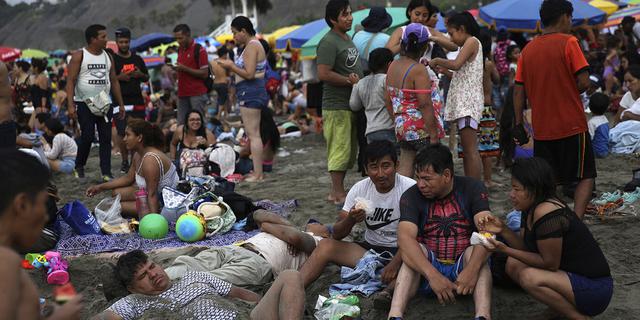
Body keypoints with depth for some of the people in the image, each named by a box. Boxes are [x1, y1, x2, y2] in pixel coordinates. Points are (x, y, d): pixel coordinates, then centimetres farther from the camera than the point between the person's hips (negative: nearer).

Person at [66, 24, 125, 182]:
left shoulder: (107, 57, 11)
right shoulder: (79, 56, -5)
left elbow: (114, 82, 16)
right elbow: (71, 81, -9)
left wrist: (121, 104, 11)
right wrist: (70, 105, -18)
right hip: (84, 103, -5)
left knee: (106, 138, 0)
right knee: (87, 136, -7)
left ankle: (106, 173, 2)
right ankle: (79, 167, 17)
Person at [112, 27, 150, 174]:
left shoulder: (137, 59, 14)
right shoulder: (112, 59, 0)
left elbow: (146, 78, 20)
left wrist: (140, 75, -2)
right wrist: (119, 77, -18)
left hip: (137, 100, 4)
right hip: (120, 101, -4)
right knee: (122, 133, -4)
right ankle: (125, 161, 8)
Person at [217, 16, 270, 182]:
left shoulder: (251, 46, -14)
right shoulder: (254, 45, 18)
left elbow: (249, 74, -21)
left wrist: (231, 66, -10)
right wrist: (232, 66, 14)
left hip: (250, 92, -11)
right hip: (253, 92, 11)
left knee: (253, 134, -9)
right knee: (254, 133, 14)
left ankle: (258, 174, -8)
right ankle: (258, 171, 18)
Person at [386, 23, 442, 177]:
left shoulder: (393, 66, 7)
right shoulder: (419, 70, -17)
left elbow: (388, 101, 13)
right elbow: (425, 105, -20)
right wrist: (433, 134, -16)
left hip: (402, 125, 7)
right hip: (420, 128, -7)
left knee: (405, 168, 8)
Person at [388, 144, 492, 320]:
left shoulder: (472, 188, -6)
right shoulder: (411, 196, -6)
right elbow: (405, 238, -23)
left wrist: (472, 269, -39)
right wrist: (433, 275, -39)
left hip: (463, 265, 0)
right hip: (426, 267, 0)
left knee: (474, 251, -29)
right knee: (414, 250, -28)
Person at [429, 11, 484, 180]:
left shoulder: (472, 41, -7)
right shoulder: (468, 45, 21)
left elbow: (456, 64, -21)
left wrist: (437, 61, -8)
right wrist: (443, 69, 10)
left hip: (468, 101, -10)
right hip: (463, 102, 10)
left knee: (470, 151, -12)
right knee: (467, 151, 10)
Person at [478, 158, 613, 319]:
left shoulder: (546, 213, -24)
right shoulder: (531, 209, 4)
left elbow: (550, 263, -20)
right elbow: (526, 247, 6)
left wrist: (506, 250, -20)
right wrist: (503, 230, -8)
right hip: (568, 274, 10)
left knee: (529, 277, -28)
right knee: (513, 265, 5)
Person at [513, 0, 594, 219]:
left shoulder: (528, 49, 6)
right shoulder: (568, 42, -8)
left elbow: (518, 90, 6)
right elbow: (583, 82, -14)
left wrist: (519, 124, 10)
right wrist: (569, 92, 7)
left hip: (541, 129, 5)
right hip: (572, 126, -4)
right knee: (586, 176, 7)